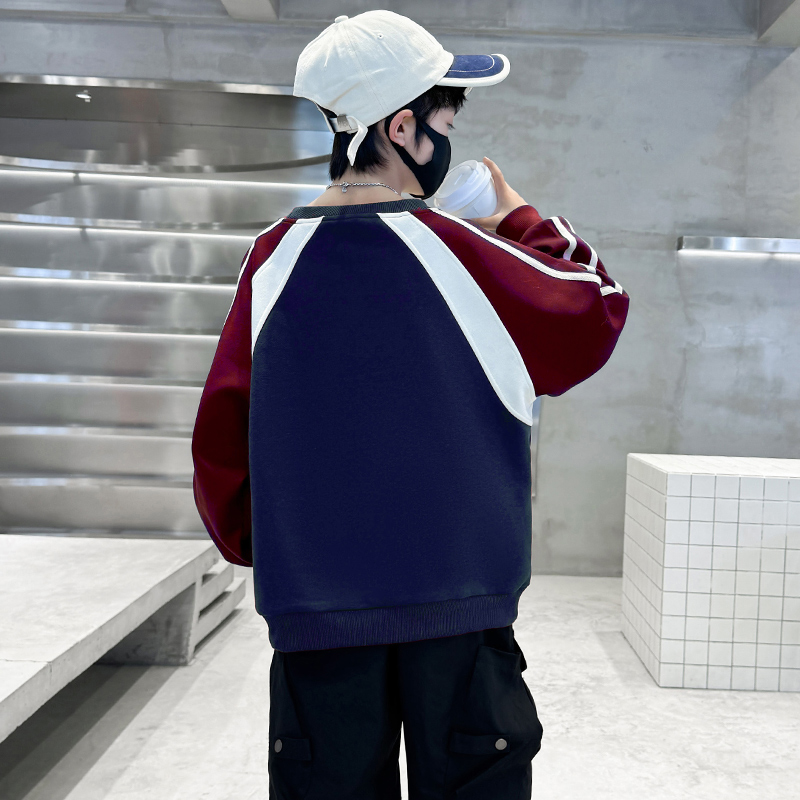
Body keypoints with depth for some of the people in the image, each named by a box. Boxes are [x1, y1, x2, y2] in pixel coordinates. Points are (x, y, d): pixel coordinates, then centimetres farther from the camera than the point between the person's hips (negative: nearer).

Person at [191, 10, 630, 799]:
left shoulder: (274, 259, -2)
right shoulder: (461, 254, -10)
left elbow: (222, 432, 3)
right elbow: (596, 313, 6)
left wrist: (251, 543, 18)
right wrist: (524, 224, 17)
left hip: (316, 607, 3)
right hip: (458, 592, -2)